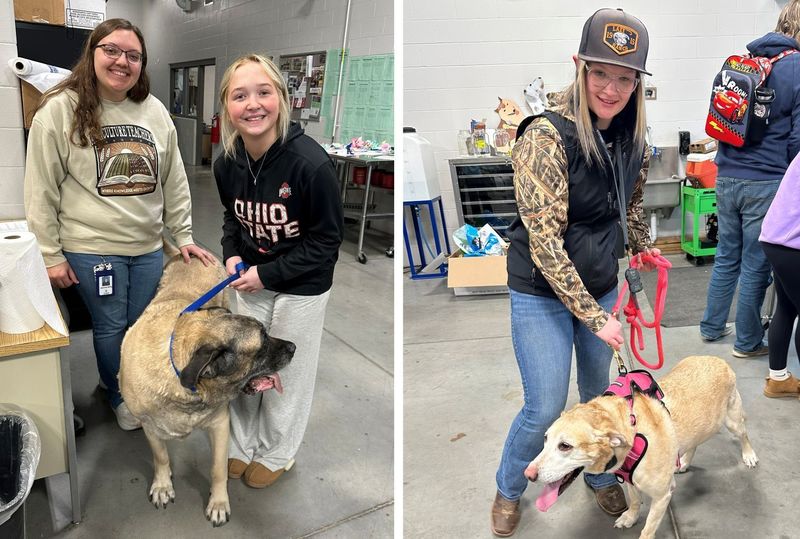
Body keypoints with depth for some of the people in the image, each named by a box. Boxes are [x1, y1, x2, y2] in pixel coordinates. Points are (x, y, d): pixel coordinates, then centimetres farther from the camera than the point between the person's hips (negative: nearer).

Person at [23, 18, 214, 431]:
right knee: (110, 327, 10)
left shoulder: (154, 111, 2)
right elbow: (41, 190, -7)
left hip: (148, 247, 4)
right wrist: (51, 255, -7)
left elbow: (174, 181, 8)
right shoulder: (60, 110, -10)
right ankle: (118, 396, 35)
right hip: (91, 249, -4)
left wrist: (183, 236, 8)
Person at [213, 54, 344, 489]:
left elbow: (326, 240, -19)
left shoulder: (311, 163, -27)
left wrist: (267, 274, -20)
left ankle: (277, 454, 37)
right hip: (251, 281, 5)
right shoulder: (226, 163, -9)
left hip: (301, 287, -5)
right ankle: (242, 445, 42)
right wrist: (232, 254, -7)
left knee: (287, 374, 12)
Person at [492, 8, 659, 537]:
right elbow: (545, 243, -24)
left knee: (598, 391, 19)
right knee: (546, 408, 0)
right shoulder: (547, 137, -24)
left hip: (602, 284, 6)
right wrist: (594, 317, -20)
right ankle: (508, 490, 29)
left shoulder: (633, 136, -4)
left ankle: (600, 476, 46)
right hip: (543, 293, -6)